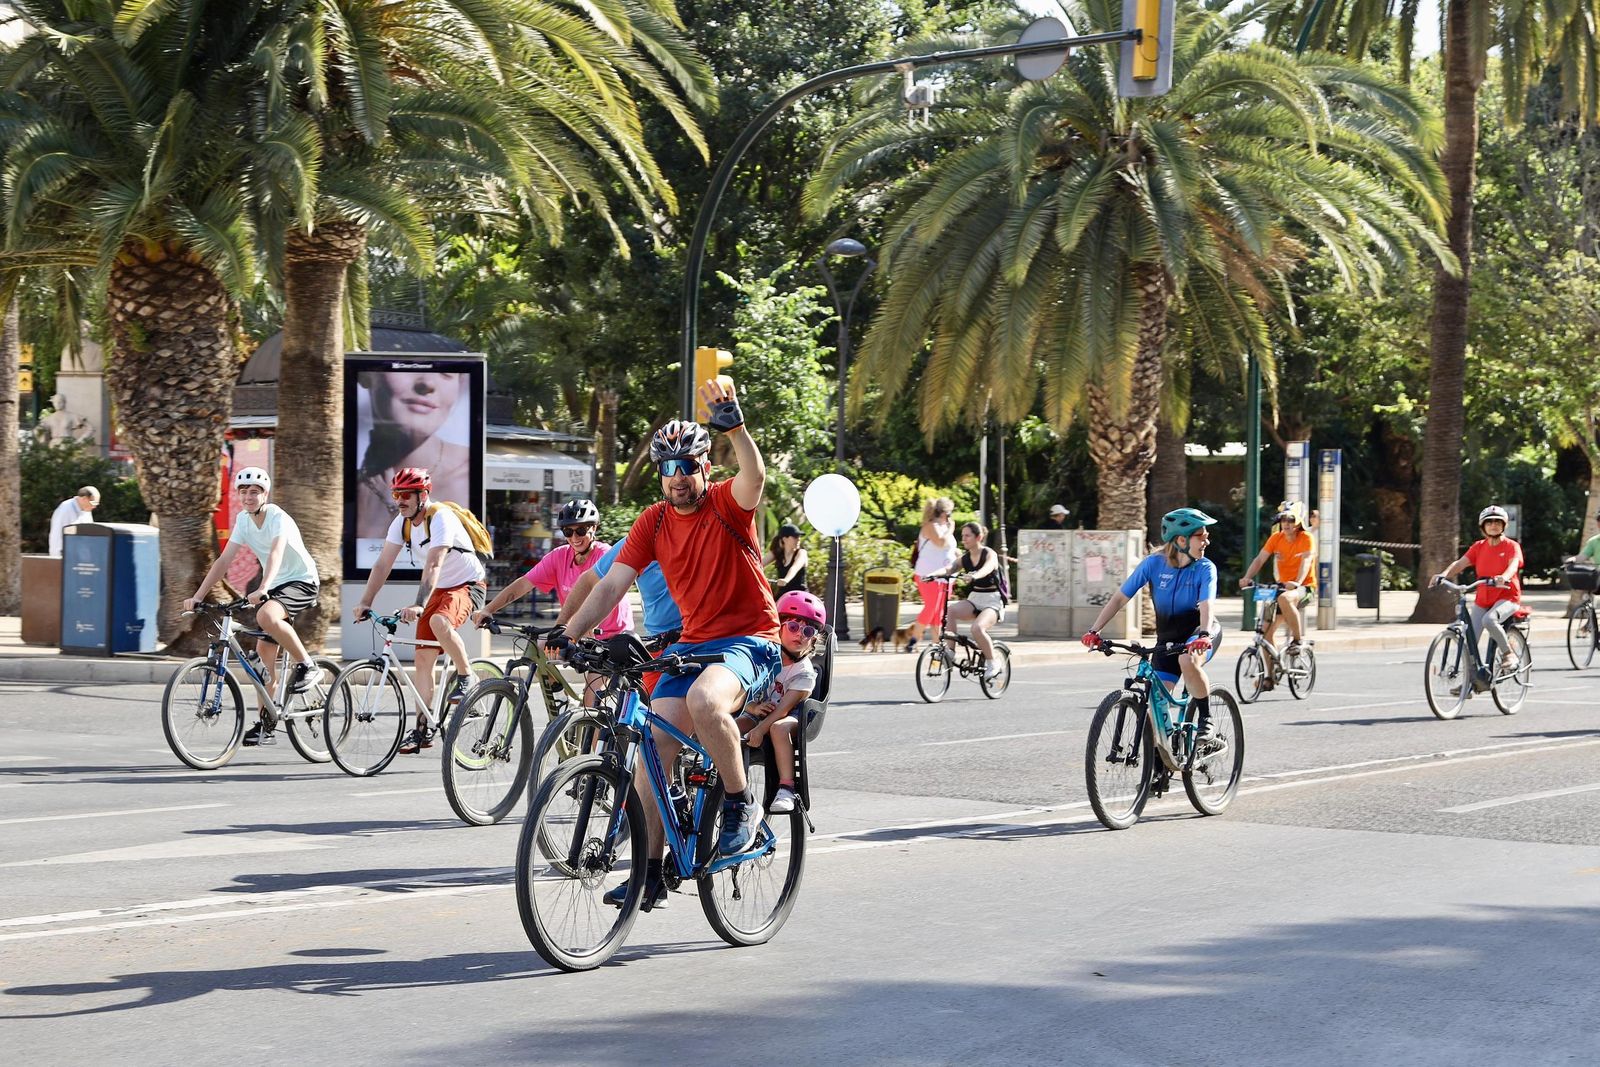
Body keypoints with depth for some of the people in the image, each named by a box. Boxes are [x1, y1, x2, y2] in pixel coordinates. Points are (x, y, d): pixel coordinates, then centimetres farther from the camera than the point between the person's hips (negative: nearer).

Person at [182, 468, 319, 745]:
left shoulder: (278, 518, -19)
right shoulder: (243, 520, 0)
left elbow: (276, 553, -36)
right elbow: (224, 560, -1)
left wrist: (262, 590, -52)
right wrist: (197, 596, -10)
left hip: (301, 581, -7)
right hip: (273, 587, 7)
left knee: (266, 617, -36)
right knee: (264, 650, 1)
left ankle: (305, 664, -15)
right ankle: (266, 725, 8)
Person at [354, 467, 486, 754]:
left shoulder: (440, 518, -24)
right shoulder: (402, 523, -2)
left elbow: (433, 565, -36)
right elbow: (383, 564, -4)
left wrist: (418, 605, -46)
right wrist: (365, 603, -15)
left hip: (468, 586, -8)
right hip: (439, 590, 8)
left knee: (438, 621, -37)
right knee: (423, 657, 0)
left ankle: (466, 677, -14)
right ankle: (423, 730, 5)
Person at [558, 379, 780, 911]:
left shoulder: (728, 503, -8)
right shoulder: (654, 521, 4)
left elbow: (755, 476, -33)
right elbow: (612, 583, -2)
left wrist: (734, 425, -50)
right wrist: (567, 633, -13)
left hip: (750, 638, -6)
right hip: (692, 642, 6)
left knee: (704, 699, -37)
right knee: (653, 747, -7)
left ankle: (741, 803, -14)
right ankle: (649, 871, 3)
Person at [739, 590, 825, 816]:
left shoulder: (804, 672, -13)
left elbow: (785, 706, -23)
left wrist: (760, 729, -35)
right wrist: (754, 707, -27)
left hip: (790, 718, -3)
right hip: (755, 714, 3)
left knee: (778, 728, -38)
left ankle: (786, 788, -37)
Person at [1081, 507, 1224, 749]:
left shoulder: (1205, 568, -15)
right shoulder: (1154, 563, -13)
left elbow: (1207, 605, -30)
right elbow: (1120, 597, -13)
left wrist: (1204, 635, -50)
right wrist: (1094, 630, -23)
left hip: (1200, 632, -3)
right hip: (1168, 638, 3)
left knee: (1188, 660, -37)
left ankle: (1206, 722, -18)